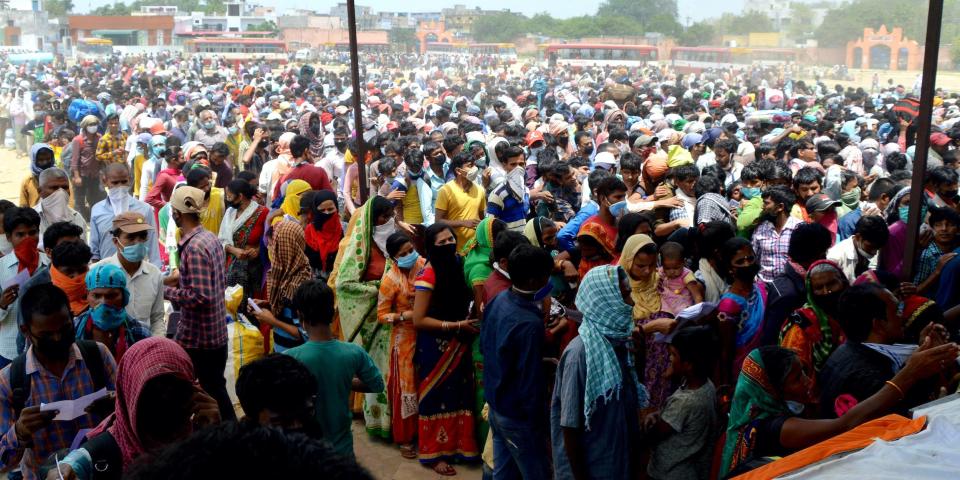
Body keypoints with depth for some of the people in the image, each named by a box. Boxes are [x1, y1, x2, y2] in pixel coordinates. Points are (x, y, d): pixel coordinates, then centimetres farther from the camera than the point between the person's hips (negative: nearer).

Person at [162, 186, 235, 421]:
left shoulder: (193, 247, -23)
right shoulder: (211, 238, 4)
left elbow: (200, 297, -27)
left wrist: (166, 291, -15)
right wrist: (182, 279, 12)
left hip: (196, 335, -8)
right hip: (217, 331, 8)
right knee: (215, 388, 18)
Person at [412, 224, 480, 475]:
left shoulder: (457, 264, 0)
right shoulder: (428, 275, -20)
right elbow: (419, 320, -20)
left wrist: (470, 321, -2)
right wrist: (456, 325, -20)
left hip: (457, 344, 6)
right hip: (436, 347, -6)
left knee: (458, 394, 13)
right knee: (438, 397, 6)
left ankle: (456, 445, 30)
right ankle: (434, 453, 22)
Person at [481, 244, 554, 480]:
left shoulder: (497, 301, -4)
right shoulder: (529, 323, -30)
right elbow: (531, 382, -25)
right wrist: (539, 426, -14)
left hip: (495, 404, 8)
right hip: (518, 416, -8)